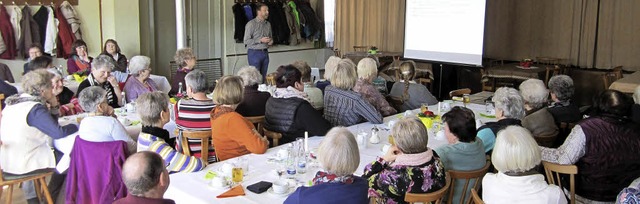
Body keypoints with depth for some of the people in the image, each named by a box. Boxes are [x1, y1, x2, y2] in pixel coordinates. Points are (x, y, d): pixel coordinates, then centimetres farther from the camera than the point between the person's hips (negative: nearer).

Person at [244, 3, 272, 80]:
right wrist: (260, 40, -19)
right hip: (254, 52, -6)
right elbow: (246, 41, -12)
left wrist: (271, 41, -1)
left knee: (263, 77, 7)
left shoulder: (268, 24, 11)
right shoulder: (251, 24, -9)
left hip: (265, 53, 6)